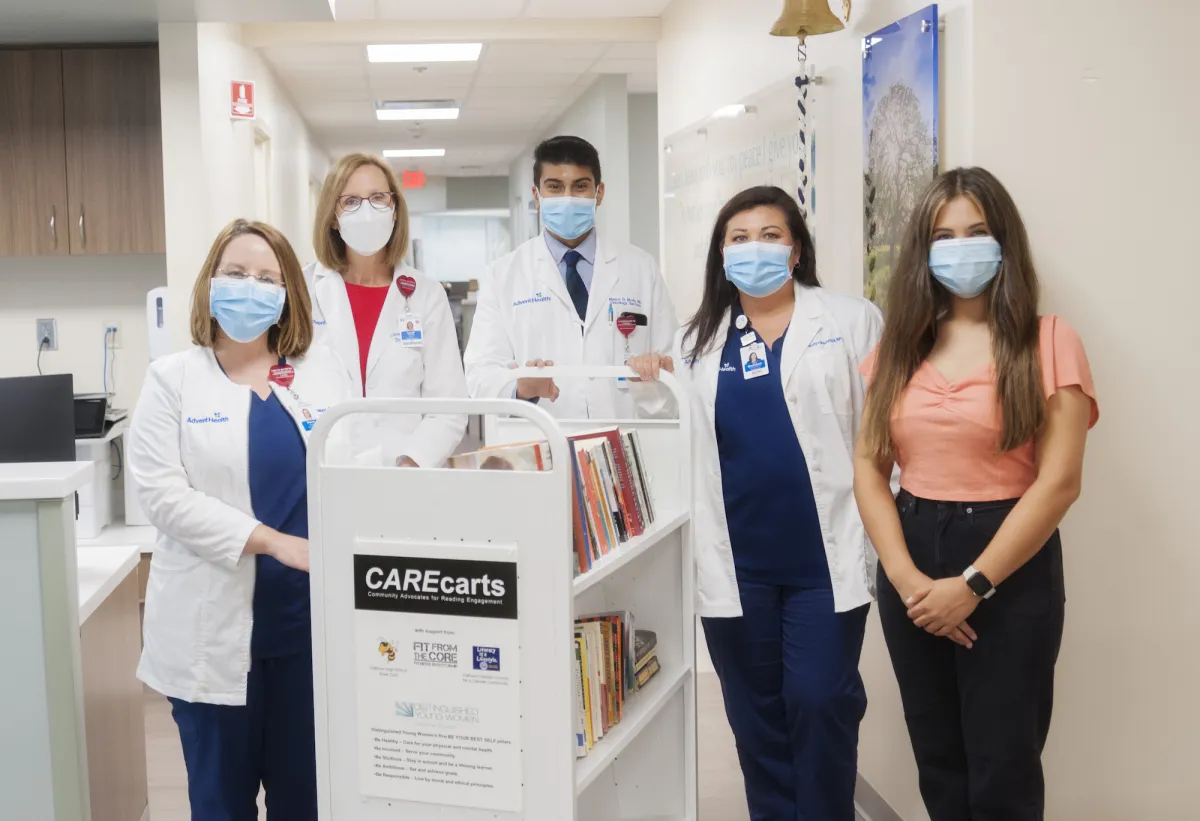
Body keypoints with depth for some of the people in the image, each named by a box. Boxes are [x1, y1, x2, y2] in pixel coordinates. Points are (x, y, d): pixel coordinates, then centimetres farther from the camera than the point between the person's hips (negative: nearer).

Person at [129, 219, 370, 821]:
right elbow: (162, 491, -10)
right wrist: (275, 542, -18)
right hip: (217, 626, -2)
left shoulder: (327, 371, 9)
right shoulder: (173, 378, 1)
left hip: (314, 619, 2)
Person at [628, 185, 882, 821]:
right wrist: (657, 389, 0)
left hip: (825, 555, -3)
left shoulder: (851, 320, 3)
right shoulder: (697, 339, 11)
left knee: (820, 703, -2)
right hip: (735, 560, 3)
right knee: (755, 712, 11)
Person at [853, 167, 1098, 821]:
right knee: (938, 765, 15)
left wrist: (974, 583, -15)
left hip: (1011, 575, -4)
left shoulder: (1047, 342, -5)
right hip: (912, 569, 4)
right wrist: (904, 576, -8)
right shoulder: (900, 342, 9)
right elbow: (868, 466, 4)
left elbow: (1059, 480, -12)